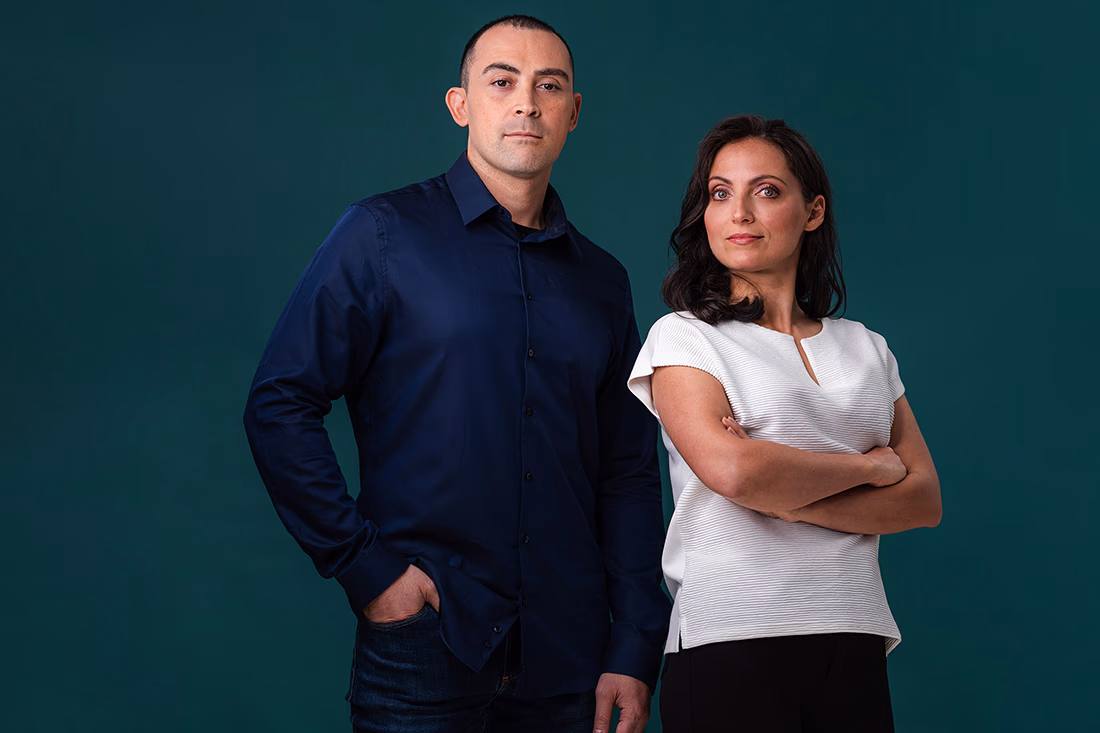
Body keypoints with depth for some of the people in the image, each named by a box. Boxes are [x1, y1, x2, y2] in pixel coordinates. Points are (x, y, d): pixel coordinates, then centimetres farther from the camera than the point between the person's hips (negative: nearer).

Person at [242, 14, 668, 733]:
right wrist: (365, 565, -12)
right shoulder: (385, 235, -1)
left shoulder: (601, 279, 12)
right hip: (424, 642, -4)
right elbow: (280, 407, -6)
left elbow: (629, 476, 10)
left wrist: (635, 649, 3)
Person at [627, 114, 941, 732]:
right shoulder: (683, 338, 1)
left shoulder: (866, 348, 14)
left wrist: (793, 501, -10)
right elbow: (733, 470, -16)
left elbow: (924, 500, 5)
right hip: (732, 648, -4)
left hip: (854, 647, 4)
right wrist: (868, 465, -2)